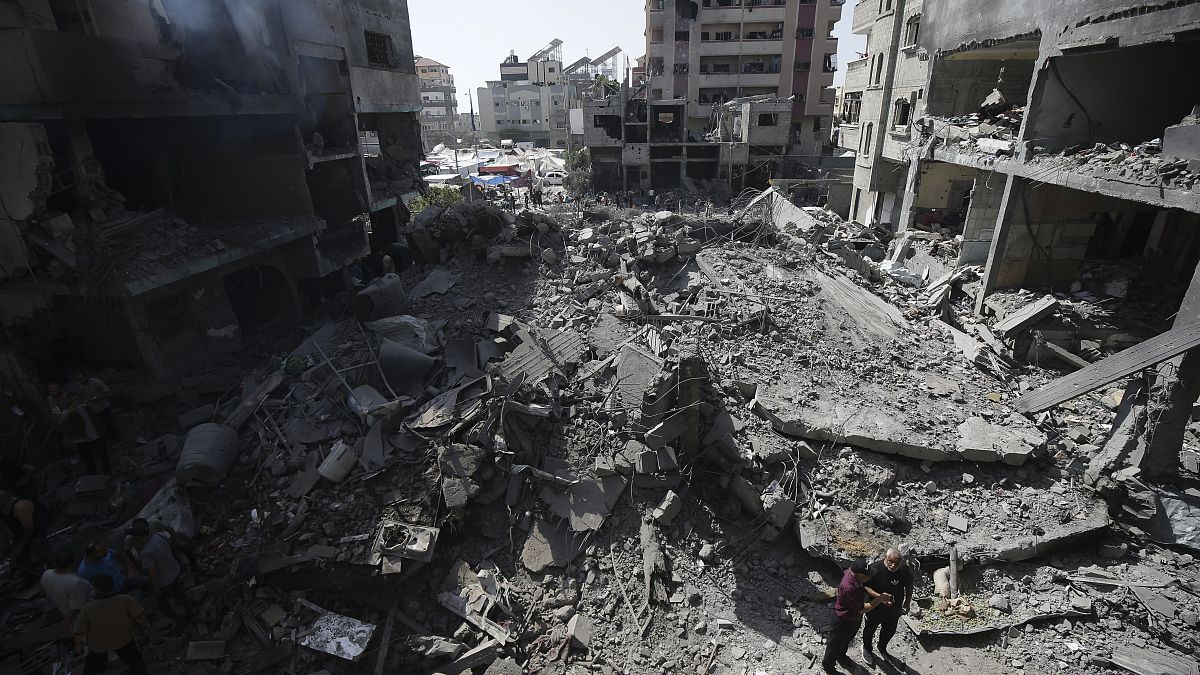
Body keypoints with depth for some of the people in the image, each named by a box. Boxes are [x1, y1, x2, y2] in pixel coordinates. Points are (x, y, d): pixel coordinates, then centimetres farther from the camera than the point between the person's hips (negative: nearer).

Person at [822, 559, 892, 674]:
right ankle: (827, 665, 43)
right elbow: (862, 609, -29)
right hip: (844, 620, -8)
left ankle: (841, 656, 60)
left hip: (855, 617, 8)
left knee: (847, 639, 33)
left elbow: (865, 587, 4)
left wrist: (879, 596, -7)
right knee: (836, 643, 18)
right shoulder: (849, 588, -43)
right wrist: (880, 599, -24)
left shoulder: (853, 571, -19)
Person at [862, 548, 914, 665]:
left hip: (895, 609, 4)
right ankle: (866, 648, 50)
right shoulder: (875, 569, -33)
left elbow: (909, 587, 1)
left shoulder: (905, 570, -19)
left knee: (890, 631, 27)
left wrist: (907, 603, 4)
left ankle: (882, 648, 56)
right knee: (870, 628, 21)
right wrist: (879, 596, -36)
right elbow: (865, 586, -24)